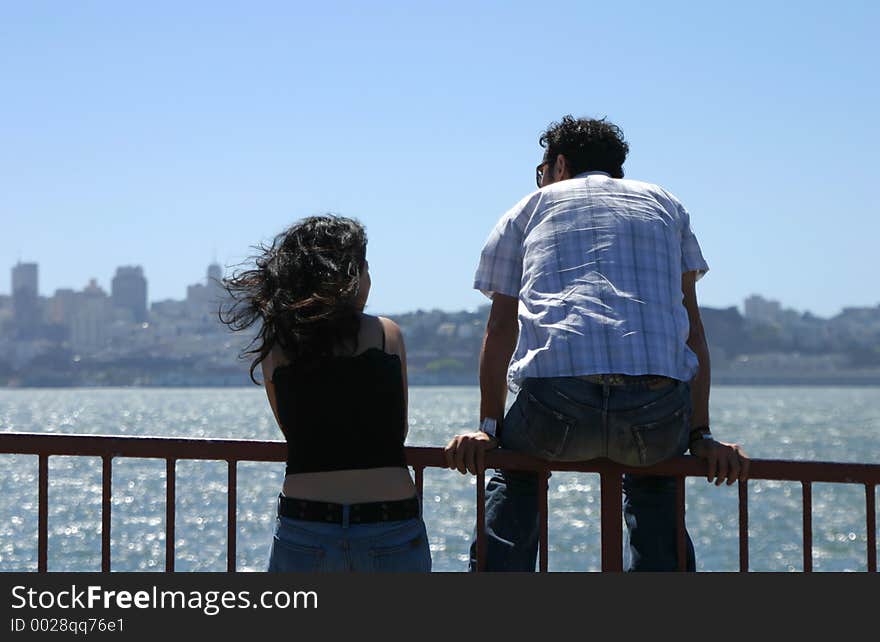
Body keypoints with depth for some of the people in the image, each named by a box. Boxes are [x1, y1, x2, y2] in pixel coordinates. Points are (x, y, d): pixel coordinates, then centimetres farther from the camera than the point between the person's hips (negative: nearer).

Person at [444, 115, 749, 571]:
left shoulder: (532, 206, 26)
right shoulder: (664, 204, 29)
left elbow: (500, 328, 15)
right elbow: (691, 325, 20)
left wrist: (487, 427, 15)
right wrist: (700, 435, 18)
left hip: (557, 398, -1)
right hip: (659, 404, 2)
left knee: (514, 475, 31)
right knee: (653, 486, 35)